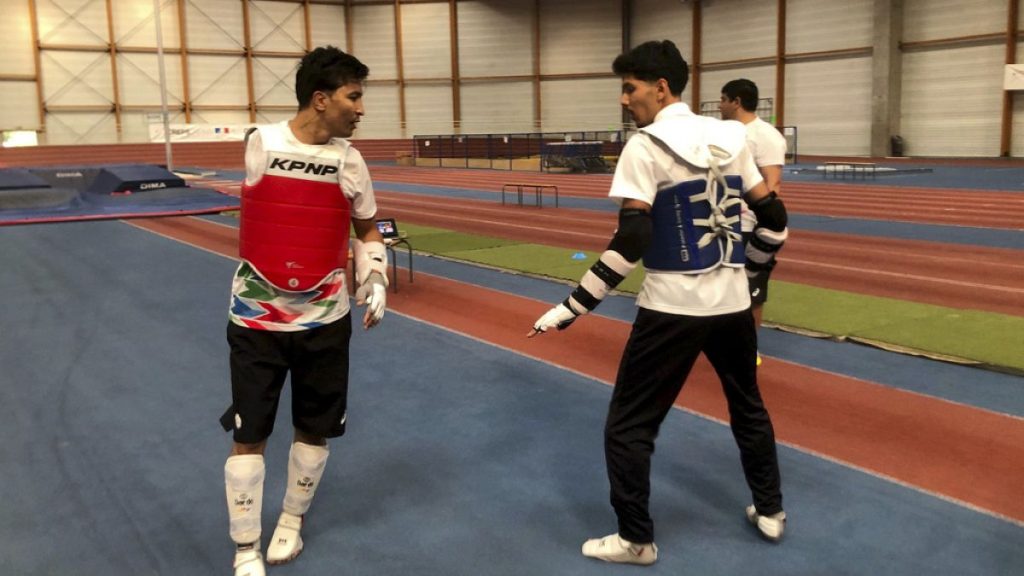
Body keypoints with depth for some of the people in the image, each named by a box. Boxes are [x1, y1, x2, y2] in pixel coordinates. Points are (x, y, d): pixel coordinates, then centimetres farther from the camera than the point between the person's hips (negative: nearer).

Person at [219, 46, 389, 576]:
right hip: (256, 316, -2)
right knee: (248, 435, 3)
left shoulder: (349, 160, -3)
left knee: (315, 429, 11)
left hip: (325, 318, 2)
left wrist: (375, 280, -2)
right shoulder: (259, 144, -8)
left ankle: (291, 521, 35)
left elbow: (367, 230, 11)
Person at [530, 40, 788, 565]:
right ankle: (770, 512, 37)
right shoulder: (729, 137, 6)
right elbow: (773, 217, 10)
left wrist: (572, 307, -16)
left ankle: (636, 541, 16)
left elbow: (630, 243, -20)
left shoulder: (645, 146, -12)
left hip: (671, 306, -6)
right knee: (749, 407, 26)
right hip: (732, 301, 7)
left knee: (628, 425, 8)